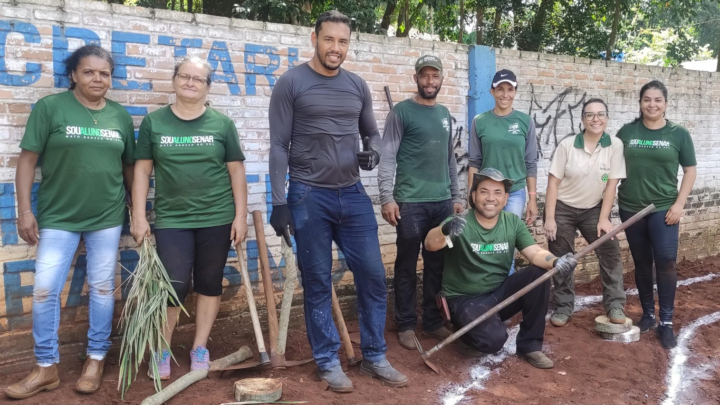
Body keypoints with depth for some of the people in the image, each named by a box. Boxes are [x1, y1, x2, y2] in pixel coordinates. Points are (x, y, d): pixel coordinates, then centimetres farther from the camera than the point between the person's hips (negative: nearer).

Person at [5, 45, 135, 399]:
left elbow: (129, 166, 11)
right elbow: (28, 159, -5)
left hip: (107, 218, 2)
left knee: (102, 288, 8)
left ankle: (96, 359, 23)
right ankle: (46, 368, 14)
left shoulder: (121, 116, 5)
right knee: (44, 289, -1)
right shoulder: (50, 107, -4)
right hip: (58, 217, -2)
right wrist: (24, 209, -10)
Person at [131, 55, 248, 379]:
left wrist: (240, 216, -1)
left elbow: (236, 172, 3)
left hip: (217, 219, 1)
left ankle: (200, 348, 25)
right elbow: (142, 171, 3)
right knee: (173, 285, -3)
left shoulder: (222, 124, 2)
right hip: (171, 220, -1)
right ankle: (163, 351, 17)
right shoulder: (153, 122, 3)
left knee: (209, 283, 9)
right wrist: (139, 217, -2)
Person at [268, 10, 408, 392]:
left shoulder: (358, 86, 8)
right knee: (317, 283, 5)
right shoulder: (291, 83, -4)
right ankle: (328, 362, 21)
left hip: (353, 195, 4)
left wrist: (373, 152, -8)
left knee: (373, 276, 5)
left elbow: (372, 133, 17)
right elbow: (279, 146, -6)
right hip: (309, 197, -4)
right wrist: (279, 201, -10)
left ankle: (374, 357, 22)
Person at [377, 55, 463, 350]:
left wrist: (456, 197, 17)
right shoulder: (401, 112, -2)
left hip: (443, 202, 6)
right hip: (410, 202, -5)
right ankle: (406, 325, 13)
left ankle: (433, 321, 22)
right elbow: (387, 157, -8)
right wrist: (387, 197, -17)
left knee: (437, 265, 10)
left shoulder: (445, 114, 16)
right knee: (407, 266, 2)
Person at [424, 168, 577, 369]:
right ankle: (475, 337, 9)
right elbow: (430, 245, -34)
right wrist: (445, 230, -58)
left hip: (499, 293, 5)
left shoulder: (513, 222, -1)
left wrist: (556, 262, -34)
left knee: (540, 274, -18)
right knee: (494, 338, -30)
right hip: (465, 299, -5)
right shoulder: (460, 223, -17)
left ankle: (530, 345, -1)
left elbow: (536, 253, -10)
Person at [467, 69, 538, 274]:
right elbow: (474, 162, 3)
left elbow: (531, 163, 3)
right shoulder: (480, 121, 1)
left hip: (515, 193, 0)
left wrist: (532, 198, 1)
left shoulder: (525, 121, 1)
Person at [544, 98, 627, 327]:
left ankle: (614, 304, 5)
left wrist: (603, 218, -12)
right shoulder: (567, 145, -13)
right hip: (562, 208, -1)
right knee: (561, 259, 5)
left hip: (594, 209, 1)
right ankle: (563, 307, 18)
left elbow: (611, 185, -9)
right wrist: (549, 218, -15)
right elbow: (553, 182, -12)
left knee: (610, 252, -9)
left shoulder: (615, 146, -10)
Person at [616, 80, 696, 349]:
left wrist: (679, 204, -6)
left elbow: (690, 170, 3)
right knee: (642, 262, 10)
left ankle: (666, 322, 0)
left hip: (663, 208, -2)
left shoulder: (678, 134, 1)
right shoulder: (626, 132, 3)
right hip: (631, 208, 2)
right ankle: (648, 313, 24)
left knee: (666, 261, -10)